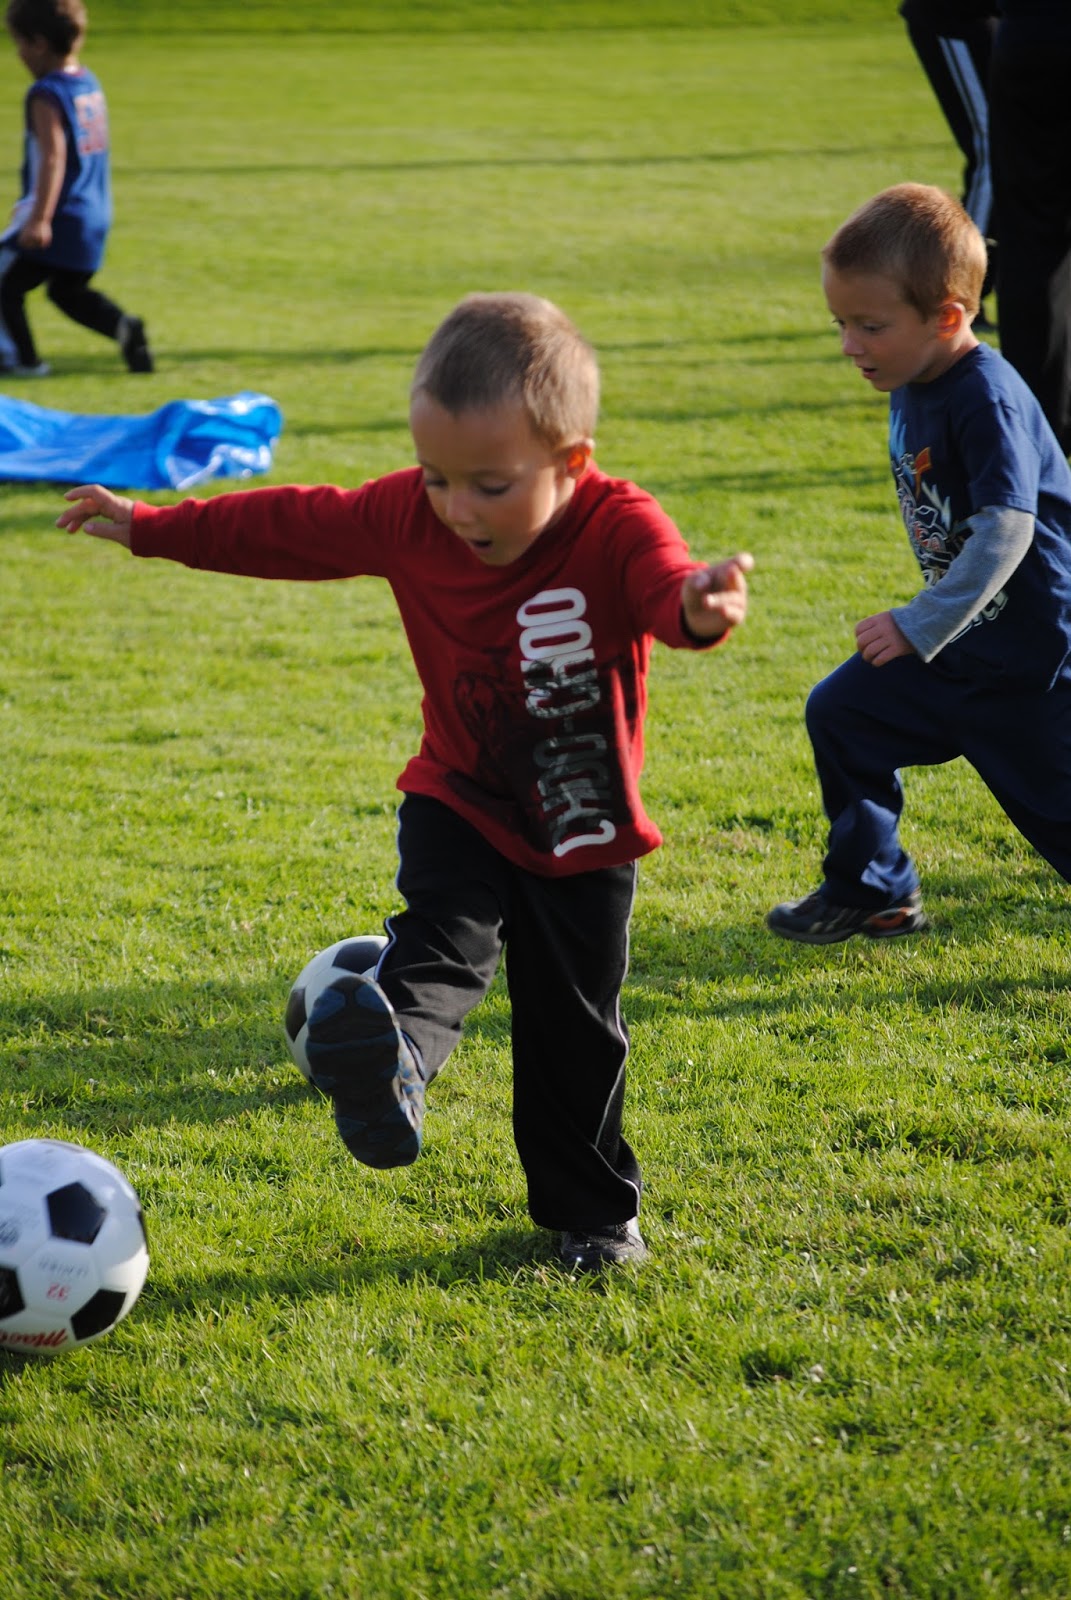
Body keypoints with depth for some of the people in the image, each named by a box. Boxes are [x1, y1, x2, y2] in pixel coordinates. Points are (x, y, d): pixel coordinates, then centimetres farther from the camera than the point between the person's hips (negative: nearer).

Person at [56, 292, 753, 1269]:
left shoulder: (618, 529, -25)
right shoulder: (407, 517, -12)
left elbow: (666, 583, -47)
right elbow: (290, 527, 3)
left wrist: (699, 609, -72)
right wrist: (151, 527, 9)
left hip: (584, 833, -2)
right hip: (461, 806, 2)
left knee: (575, 1030, 8)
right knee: (443, 934, -27)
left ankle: (591, 1211, 27)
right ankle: (394, 1061, -55)